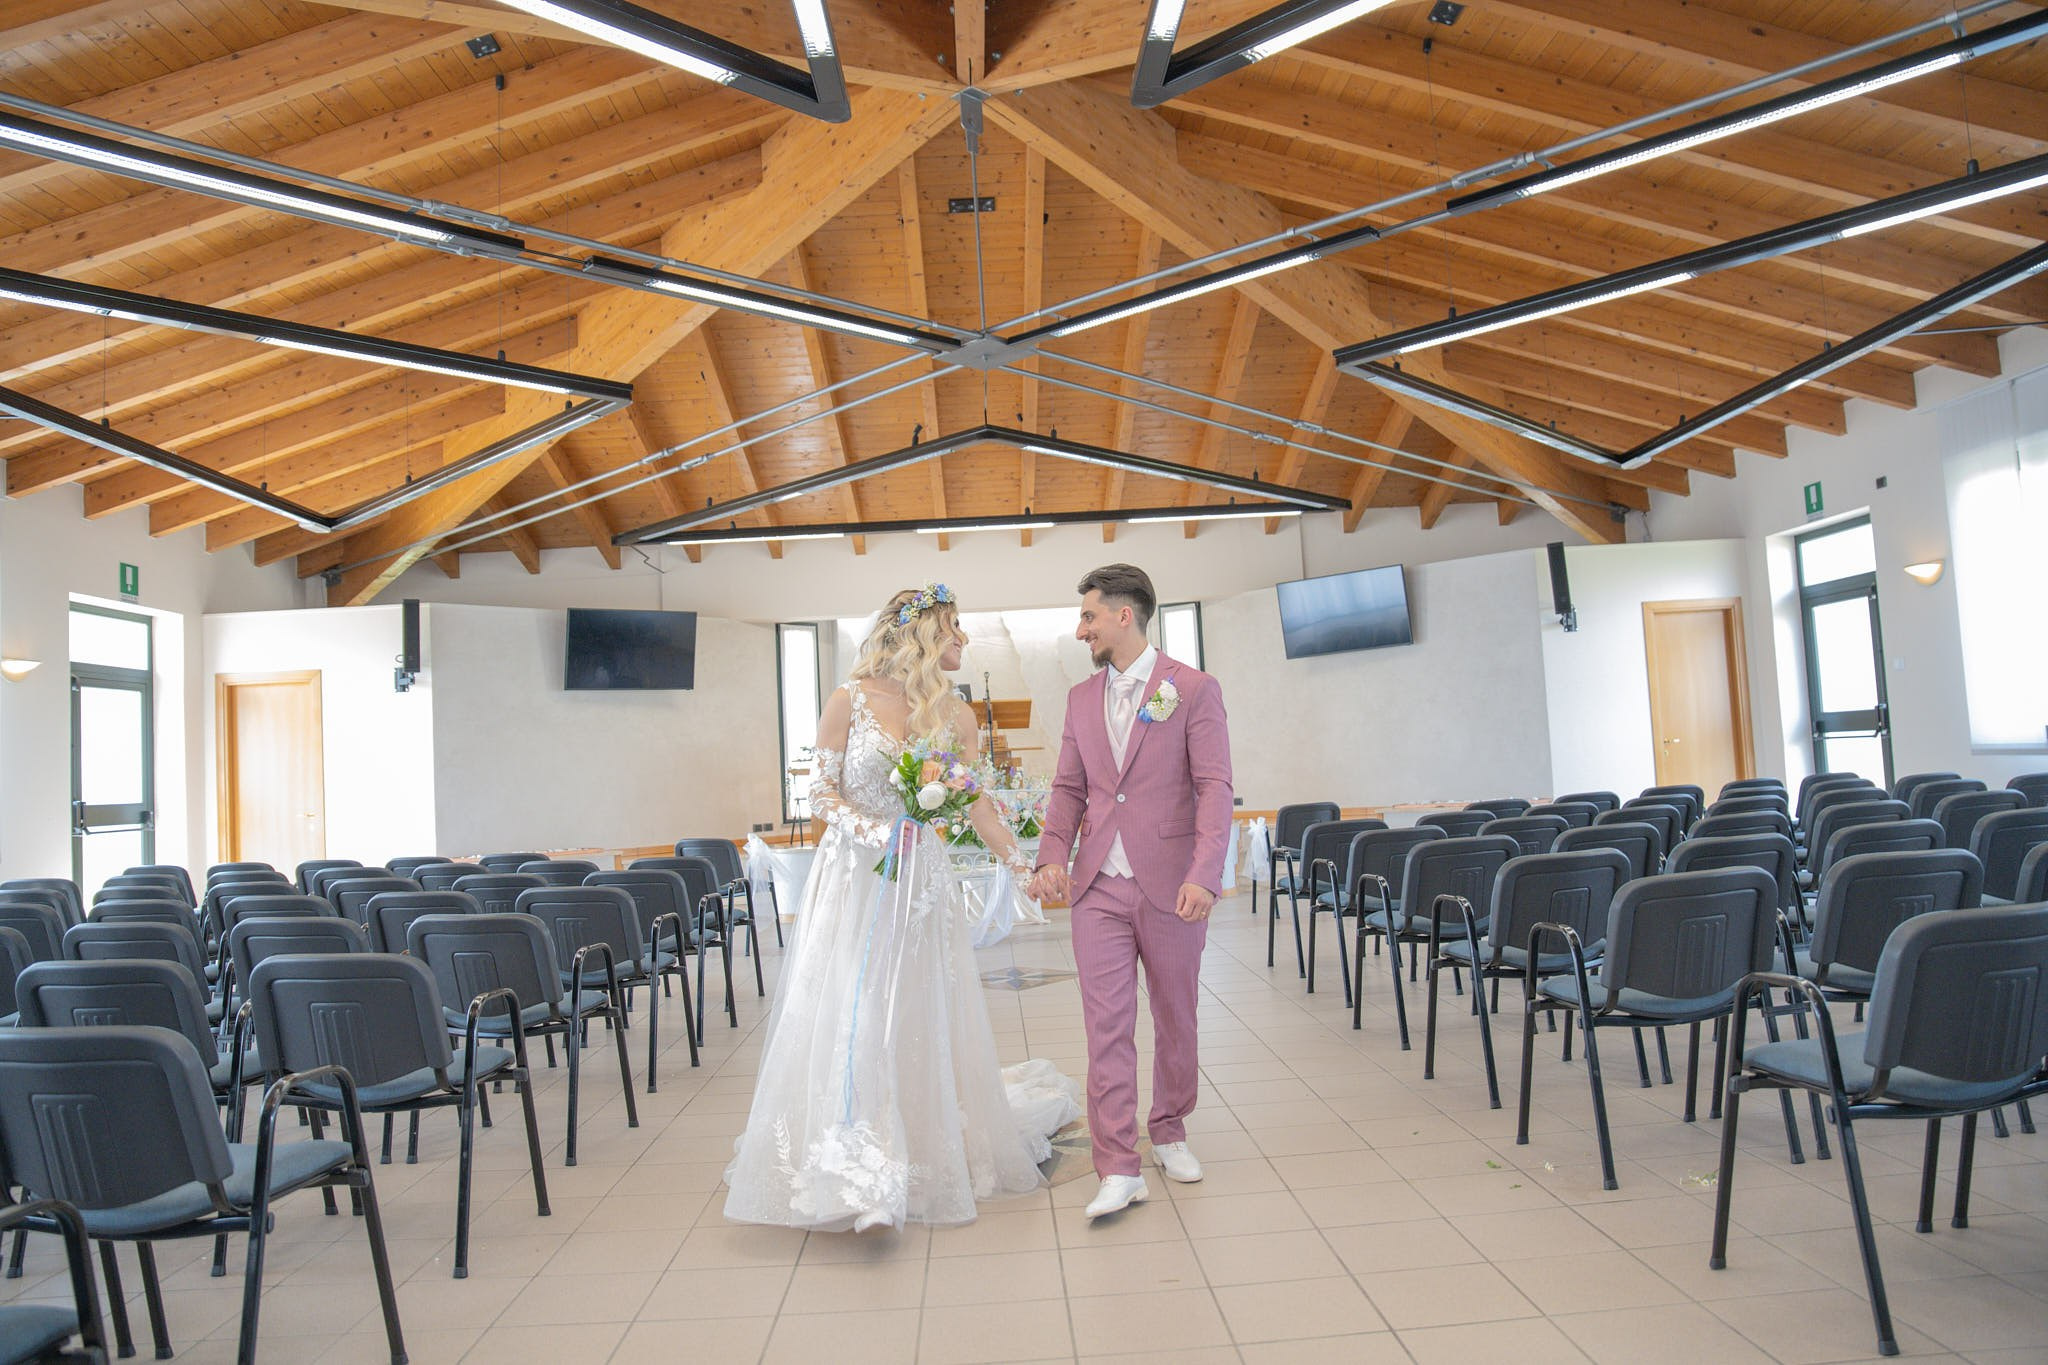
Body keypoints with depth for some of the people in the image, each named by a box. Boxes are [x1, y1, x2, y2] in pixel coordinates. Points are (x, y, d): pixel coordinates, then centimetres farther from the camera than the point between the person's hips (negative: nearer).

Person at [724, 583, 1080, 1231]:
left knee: (921, 1019, 9)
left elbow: (977, 806, 7)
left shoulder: (955, 715, 4)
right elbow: (821, 791, -3)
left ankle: (927, 1161, 30)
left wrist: (1026, 868, 5)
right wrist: (869, 828, -19)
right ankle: (847, 1173, 7)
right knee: (845, 1016, -4)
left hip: (921, 880, 3)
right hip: (853, 876, -3)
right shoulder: (850, 701, -5)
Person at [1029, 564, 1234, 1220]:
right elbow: (1069, 788, 12)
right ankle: (1119, 1171, 7)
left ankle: (1169, 1131, 34)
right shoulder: (1082, 698, 11)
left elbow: (1214, 787, -11)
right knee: (1107, 1025, 0)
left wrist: (1203, 876, -22)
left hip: (1171, 885, -3)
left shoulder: (1194, 689, -5)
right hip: (1099, 887, 3)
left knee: (1175, 1019, 13)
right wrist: (1053, 857, -4)